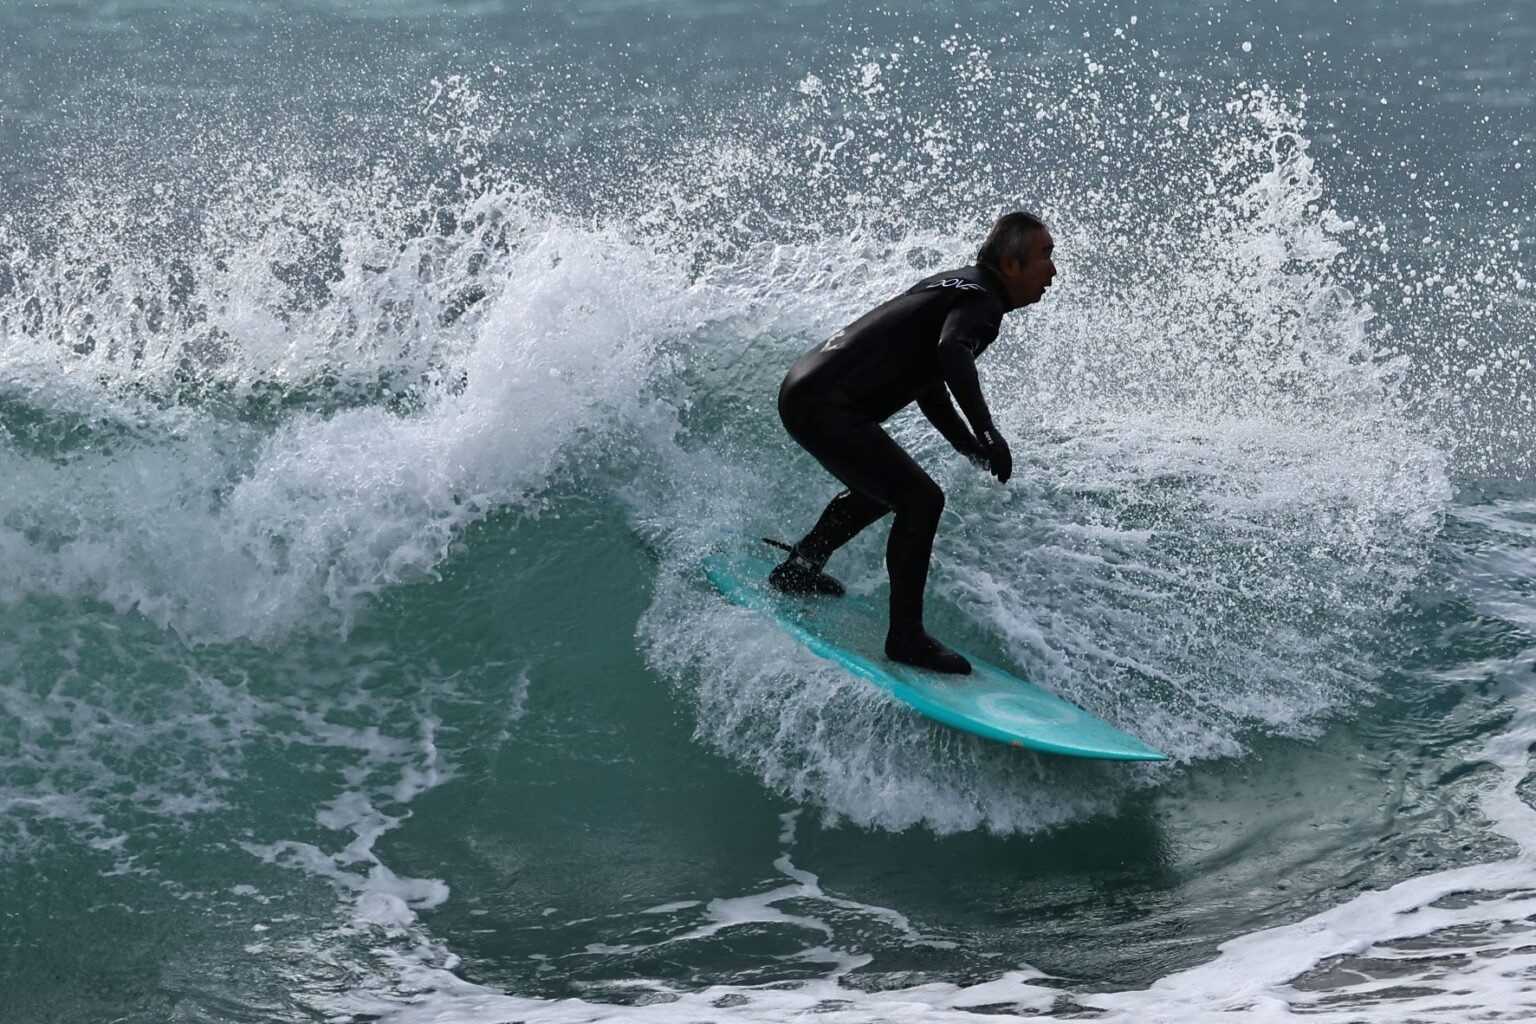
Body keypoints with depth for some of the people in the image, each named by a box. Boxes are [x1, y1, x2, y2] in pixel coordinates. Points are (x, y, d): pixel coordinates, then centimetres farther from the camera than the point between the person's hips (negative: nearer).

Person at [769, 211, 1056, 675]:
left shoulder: (956, 286, 19)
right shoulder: (980, 301, -11)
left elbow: (928, 384, 29)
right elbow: (952, 351, -34)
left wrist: (972, 447, 23)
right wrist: (987, 431, -39)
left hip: (803, 388, 11)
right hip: (825, 406, -11)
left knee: (881, 490, 30)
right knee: (921, 500, -13)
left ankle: (797, 569, 43)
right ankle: (906, 636, -11)